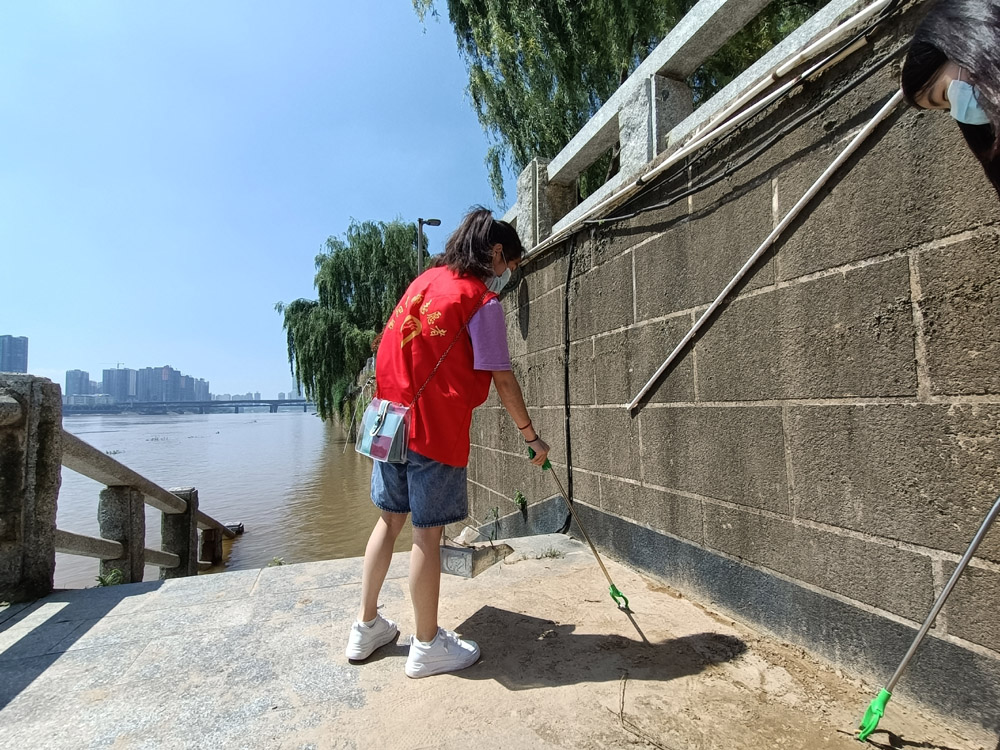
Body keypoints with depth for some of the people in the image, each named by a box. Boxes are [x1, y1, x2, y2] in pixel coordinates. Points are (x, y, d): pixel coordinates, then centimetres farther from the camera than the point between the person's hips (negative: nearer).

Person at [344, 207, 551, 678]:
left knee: (389, 519, 17)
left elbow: (392, 350, 15)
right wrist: (531, 436, 0)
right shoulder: (482, 300, -9)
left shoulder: (424, 280, 14)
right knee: (428, 533, 3)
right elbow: (502, 379, -10)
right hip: (437, 430, -8)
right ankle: (427, 646, 20)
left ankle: (366, 628, 31)